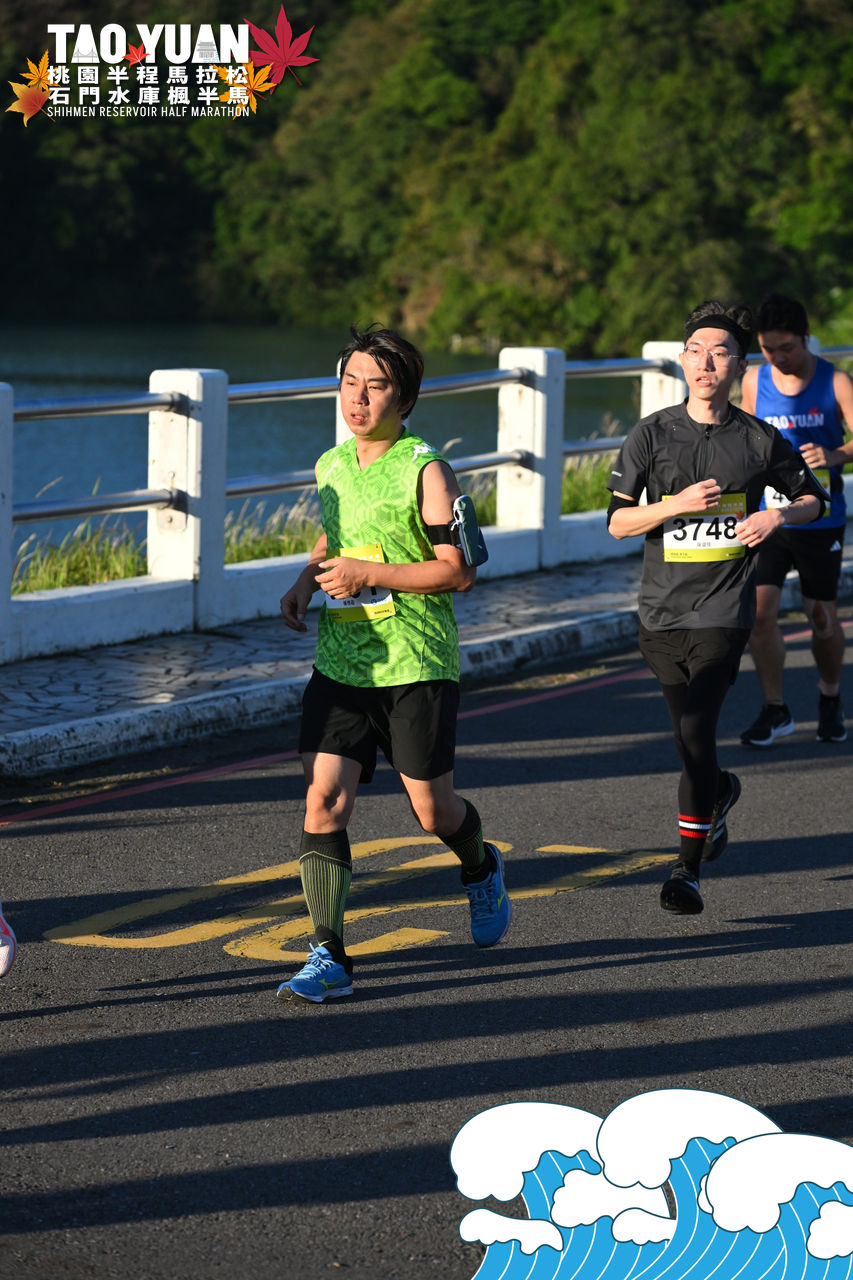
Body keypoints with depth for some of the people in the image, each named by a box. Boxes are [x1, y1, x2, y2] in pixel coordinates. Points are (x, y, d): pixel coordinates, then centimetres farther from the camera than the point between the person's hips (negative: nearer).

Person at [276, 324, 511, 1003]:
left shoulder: (426, 471, -10)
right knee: (324, 799, -9)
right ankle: (330, 957, -7)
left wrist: (370, 575, -18)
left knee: (433, 809, 6)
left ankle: (481, 868, 43)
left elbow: (460, 569, -12)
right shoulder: (331, 465, 9)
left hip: (417, 664, -5)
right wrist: (306, 581, 6)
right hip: (339, 662, 5)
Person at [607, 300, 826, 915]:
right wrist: (678, 504, -16)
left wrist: (776, 517, -6)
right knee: (687, 733, 15)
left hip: (724, 611, -3)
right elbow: (618, 520, 0)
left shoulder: (761, 441, 1)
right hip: (662, 609, 3)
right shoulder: (652, 434, 2)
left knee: (697, 729, -17)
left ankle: (689, 869, -12)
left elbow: (813, 498, 15)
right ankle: (720, 792, 49)